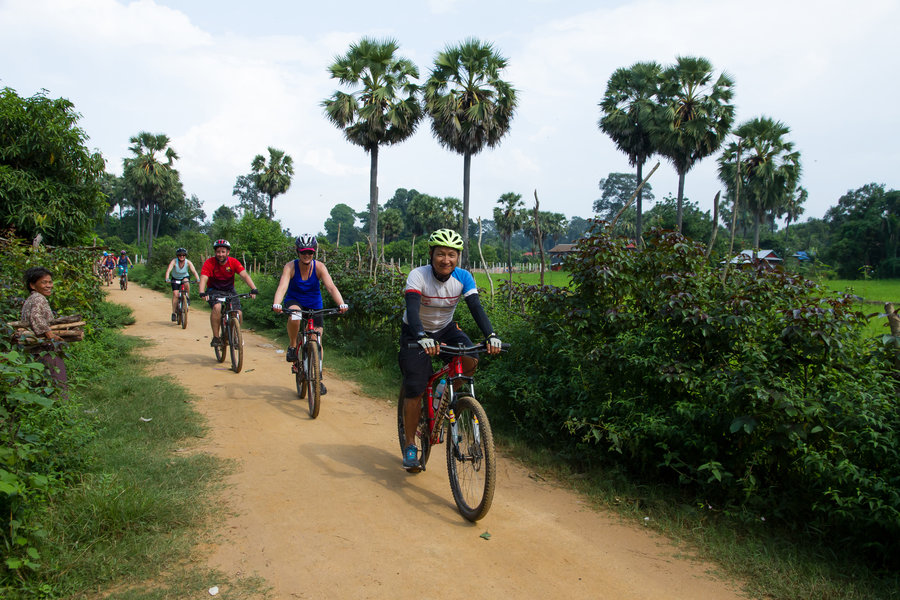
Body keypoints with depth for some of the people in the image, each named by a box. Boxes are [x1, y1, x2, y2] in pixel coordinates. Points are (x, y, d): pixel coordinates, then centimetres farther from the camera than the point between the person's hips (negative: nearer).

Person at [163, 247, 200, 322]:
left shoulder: (188, 262, -20)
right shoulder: (174, 261, -23)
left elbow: (194, 271, -32)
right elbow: (168, 270, -36)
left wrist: (198, 279, -50)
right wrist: (167, 278, -54)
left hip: (185, 277, 0)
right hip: (175, 279, 0)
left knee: (187, 284, -35)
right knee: (175, 294, -14)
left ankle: (188, 298, -9)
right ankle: (173, 313, -6)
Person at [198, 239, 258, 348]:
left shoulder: (233, 262, -13)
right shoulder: (209, 262, -17)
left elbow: (244, 275, -24)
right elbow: (203, 278, -27)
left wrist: (254, 289, -40)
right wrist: (202, 293, -46)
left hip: (229, 290, 2)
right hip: (214, 290, -2)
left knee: (238, 313, -17)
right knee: (217, 307, -32)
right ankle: (215, 337, -20)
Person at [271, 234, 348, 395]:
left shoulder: (319, 267, -19)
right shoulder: (290, 267, -20)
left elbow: (331, 287, -30)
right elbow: (282, 287, -34)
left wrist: (341, 304, -47)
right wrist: (276, 304, -54)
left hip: (314, 304, 1)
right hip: (294, 301, -1)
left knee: (317, 341, -4)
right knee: (294, 317, -38)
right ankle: (292, 346, -10)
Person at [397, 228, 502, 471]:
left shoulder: (463, 278, -16)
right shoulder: (418, 276, -26)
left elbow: (476, 308, -25)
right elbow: (412, 310, -39)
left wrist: (491, 335, -43)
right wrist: (422, 338, -57)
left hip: (446, 329, 3)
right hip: (416, 334, -3)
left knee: (470, 361, -26)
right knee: (414, 390, -10)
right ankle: (410, 445, 8)